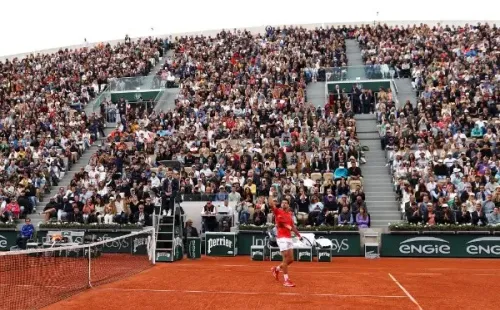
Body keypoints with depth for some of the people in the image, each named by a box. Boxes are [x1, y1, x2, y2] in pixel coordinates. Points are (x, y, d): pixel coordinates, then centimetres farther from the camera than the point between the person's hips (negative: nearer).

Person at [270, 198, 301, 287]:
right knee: (286, 259, -8)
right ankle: (286, 280, 0)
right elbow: (271, 205, -21)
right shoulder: (278, 211, -2)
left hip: (289, 238, 7)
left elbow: (292, 226, 22)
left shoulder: (290, 214, 15)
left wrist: (298, 234, 14)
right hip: (282, 238, -7)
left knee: (291, 259, 8)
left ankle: (276, 269, 31)